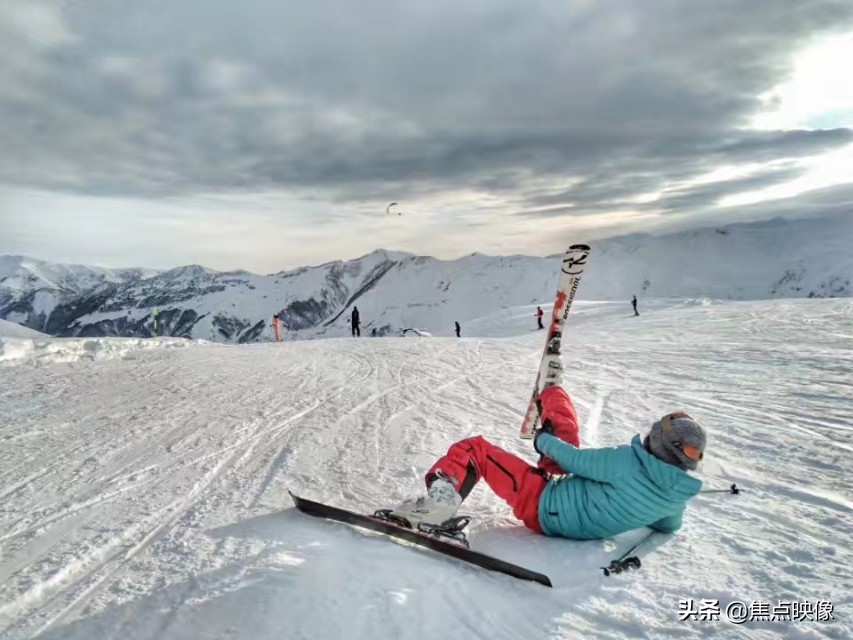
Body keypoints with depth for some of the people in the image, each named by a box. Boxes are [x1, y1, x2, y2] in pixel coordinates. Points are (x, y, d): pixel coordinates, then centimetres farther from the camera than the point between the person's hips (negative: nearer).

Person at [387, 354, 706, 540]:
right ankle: (550, 391, 50)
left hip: (543, 506, -7)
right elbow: (668, 525, 10)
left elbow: (574, 459, -18)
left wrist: (544, 440, 1)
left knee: (474, 448, -3)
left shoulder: (629, 461, -31)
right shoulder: (679, 494, -12)